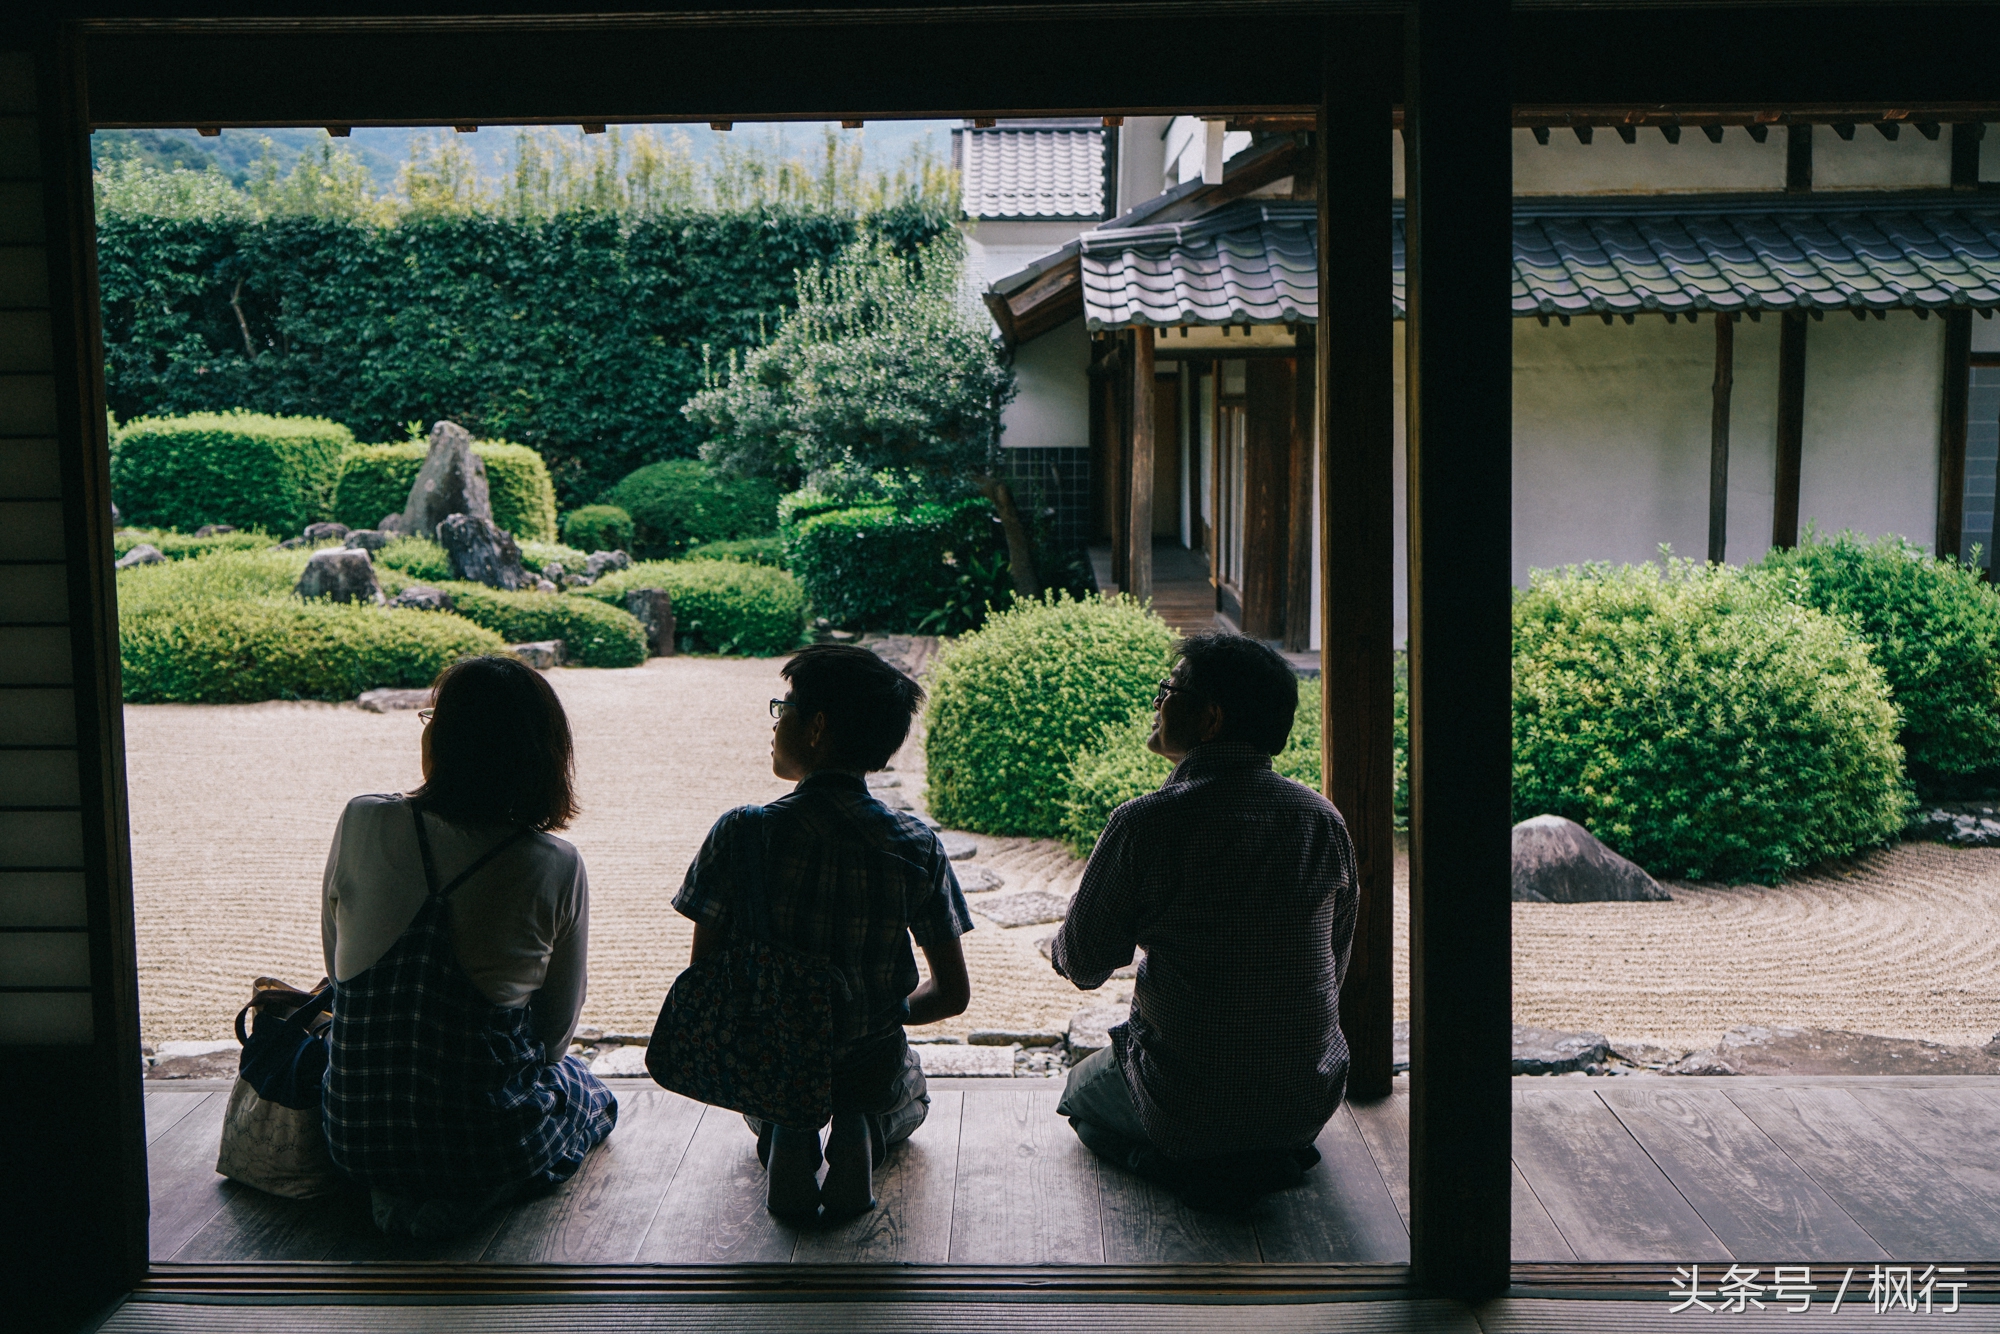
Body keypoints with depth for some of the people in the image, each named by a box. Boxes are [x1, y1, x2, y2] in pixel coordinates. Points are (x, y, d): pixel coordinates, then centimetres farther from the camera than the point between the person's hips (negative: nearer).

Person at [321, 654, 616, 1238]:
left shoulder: (361, 822, -10)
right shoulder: (557, 867, -14)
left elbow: (335, 965, 5)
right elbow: (557, 1025, -2)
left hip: (356, 1134, 5)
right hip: (489, 1141, -4)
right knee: (592, 1095, 30)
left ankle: (397, 1188, 11)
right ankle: (466, 1195, 3)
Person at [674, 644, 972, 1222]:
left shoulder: (741, 833, -18)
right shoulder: (917, 845, -13)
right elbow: (954, 994, -7)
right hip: (871, 1072, 0)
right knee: (910, 1096, 38)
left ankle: (784, 1135, 4)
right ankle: (862, 1132, 2)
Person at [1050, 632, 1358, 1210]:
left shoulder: (1145, 824, -18)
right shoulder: (1324, 819, -5)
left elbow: (1083, 965, -5)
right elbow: (1333, 965, 8)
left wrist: (1060, 944, 20)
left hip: (1186, 1110, -5)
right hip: (1310, 1104, 5)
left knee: (1081, 1090, 28)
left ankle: (1180, 1165, 1)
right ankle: (1277, 1155, 11)